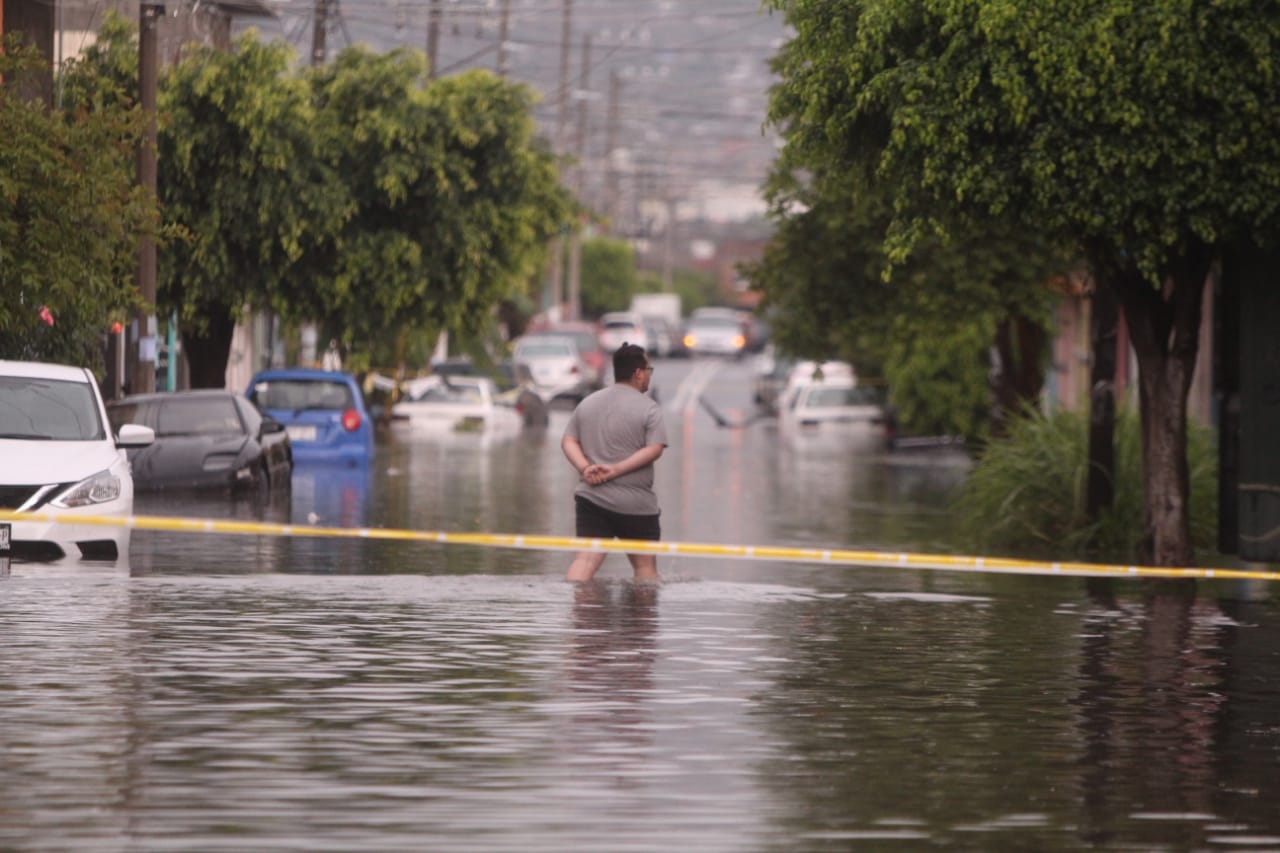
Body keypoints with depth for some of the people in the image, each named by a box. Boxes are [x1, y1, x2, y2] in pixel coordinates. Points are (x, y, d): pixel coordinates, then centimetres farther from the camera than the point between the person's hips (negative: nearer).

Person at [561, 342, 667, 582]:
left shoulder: (588, 403, 13)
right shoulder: (649, 408, -5)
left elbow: (568, 442, 7)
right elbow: (654, 449, -15)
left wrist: (585, 468, -7)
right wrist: (616, 470, -15)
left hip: (591, 498, 4)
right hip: (636, 504, -4)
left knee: (586, 560, -6)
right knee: (645, 565, 11)